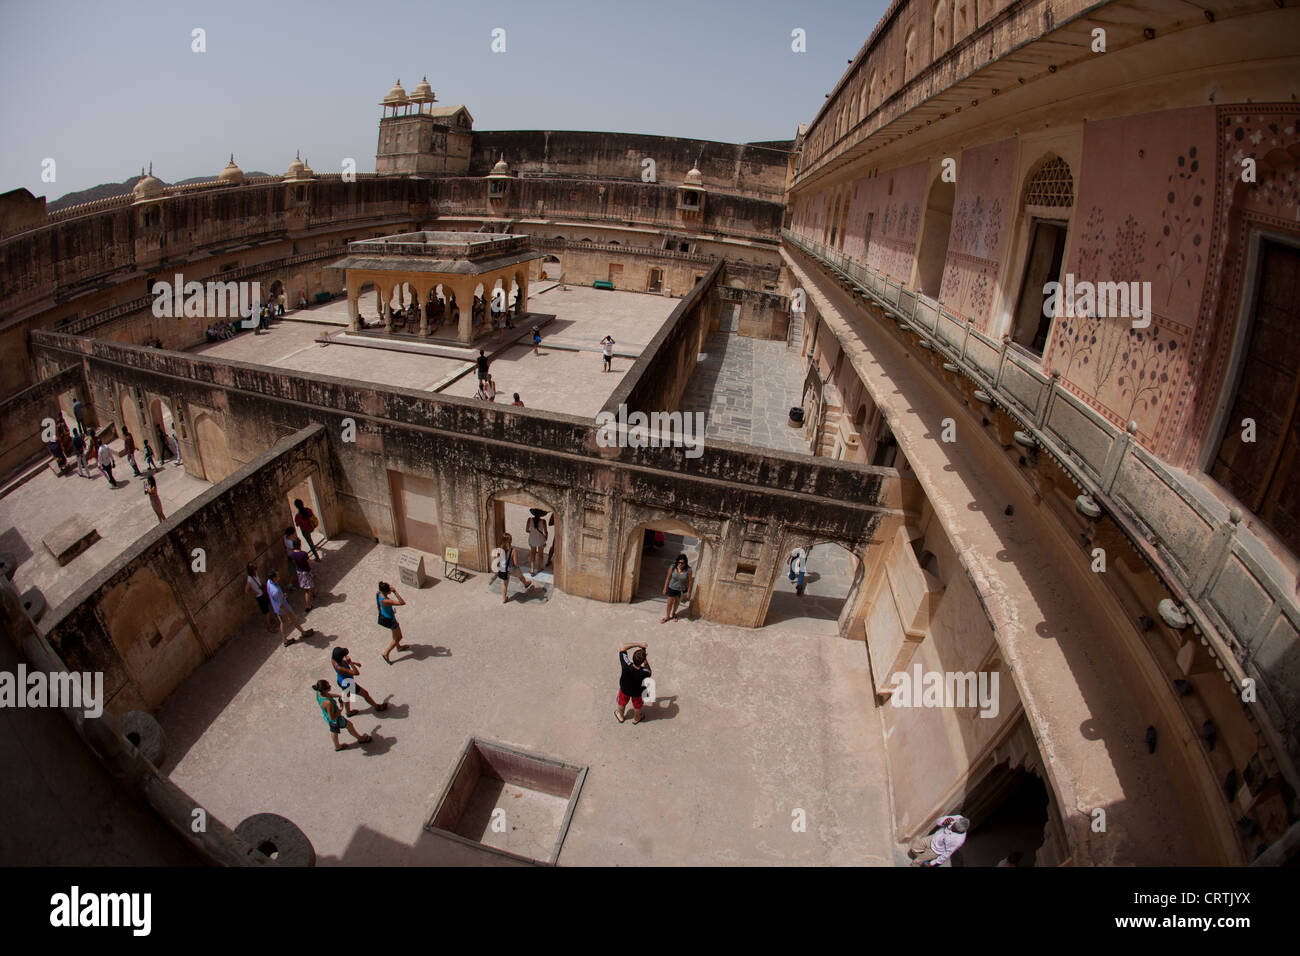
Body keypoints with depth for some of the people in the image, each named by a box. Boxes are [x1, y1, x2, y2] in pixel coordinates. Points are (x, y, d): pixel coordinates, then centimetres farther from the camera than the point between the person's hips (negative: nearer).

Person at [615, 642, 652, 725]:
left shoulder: (626, 666, -43)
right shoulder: (643, 672, -42)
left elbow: (622, 648, -31)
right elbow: (648, 671, -14)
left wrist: (639, 645, -31)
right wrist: (644, 659, -25)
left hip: (624, 689, 1)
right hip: (637, 692, -1)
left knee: (622, 703, 33)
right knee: (637, 706, 32)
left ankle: (621, 716, 61)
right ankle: (636, 718, 60)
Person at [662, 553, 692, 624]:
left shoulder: (688, 570, -25)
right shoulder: (672, 567, -22)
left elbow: (689, 581, -12)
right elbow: (668, 578, -9)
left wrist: (688, 591, -5)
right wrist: (665, 588, -1)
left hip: (681, 589, 0)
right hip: (672, 588, 0)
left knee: (677, 602, 22)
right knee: (670, 602, 13)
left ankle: (673, 613, 51)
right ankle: (667, 616, 38)